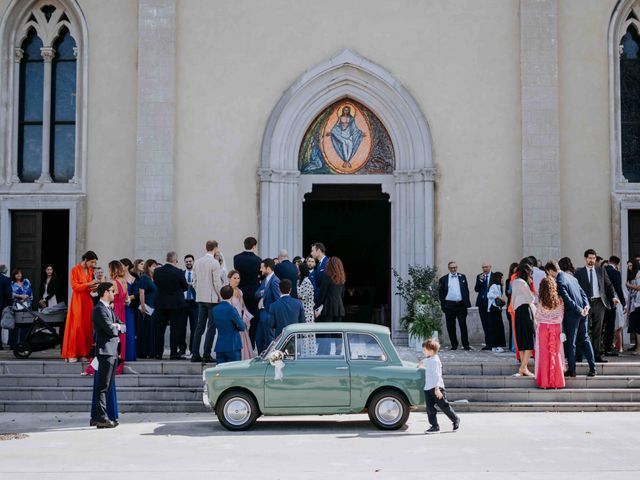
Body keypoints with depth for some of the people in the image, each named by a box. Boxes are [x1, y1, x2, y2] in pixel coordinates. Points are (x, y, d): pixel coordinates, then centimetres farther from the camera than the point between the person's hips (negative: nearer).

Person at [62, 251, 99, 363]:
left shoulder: (90, 271, 12)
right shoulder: (75, 270, -6)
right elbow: (75, 286, -11)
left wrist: (94, 287, -2)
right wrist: (88, 284, -18)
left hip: (88, 301, 6)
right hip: (78, 301, -6)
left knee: (87, 326, 1)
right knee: (76, 326, -6)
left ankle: (83, 353, 4)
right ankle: (72, 354, -3)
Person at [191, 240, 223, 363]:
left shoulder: (197, 262, 8)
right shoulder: (214, 263, -12)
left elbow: (194, 281, 11)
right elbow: (217, 283, -13)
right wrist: (221, 296, -3)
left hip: (200, 298, 6)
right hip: (212, 298, -6)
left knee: (200, 326, 10)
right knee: (211, 327, -2)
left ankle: (195, 354, 9)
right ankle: (207, 355, -5)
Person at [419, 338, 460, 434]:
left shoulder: (435, 361, -14)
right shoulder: (428, 360, 13)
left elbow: (436, 375, -20)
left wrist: (437, 388, -23)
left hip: (436, 388, -9)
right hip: (428, 389, 9)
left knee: (444, 406, 1)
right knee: (430, 408, 2)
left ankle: (456, 420, 19)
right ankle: (434, 426, 6)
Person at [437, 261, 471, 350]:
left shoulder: (462, 277, 11)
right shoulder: (443, 279, 7)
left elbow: (466, 290, 11)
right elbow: (440, 293, 6)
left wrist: (467, 303, 2)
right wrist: (443, 305, -3)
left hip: (461, 305, 0)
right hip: (449, 306, 0)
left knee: (463, 325, -2)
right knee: (451, 326, 3)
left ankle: (466, 345, 1)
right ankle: (454, 345, 12)